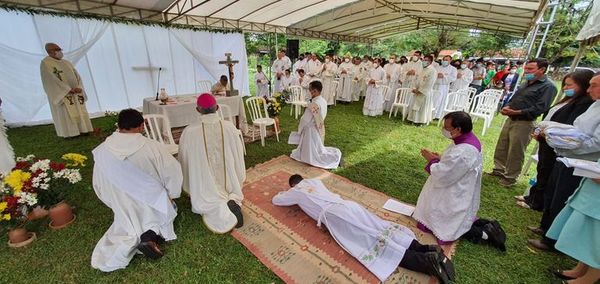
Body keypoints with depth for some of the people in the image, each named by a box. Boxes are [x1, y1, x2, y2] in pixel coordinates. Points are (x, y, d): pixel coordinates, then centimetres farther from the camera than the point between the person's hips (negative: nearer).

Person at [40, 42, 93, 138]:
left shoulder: (66, 62, 15)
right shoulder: (45, 64, -4)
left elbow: (77, 76, 9)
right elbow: (52, 80, -13)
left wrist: (79, 88, -9)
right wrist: (69, 90, -19)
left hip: (76, 94, 6)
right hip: (61, 95, -6)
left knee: (80, 112, 4)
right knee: (67, 115, -5)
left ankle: (82, 130, 8)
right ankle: (70, 133, -1)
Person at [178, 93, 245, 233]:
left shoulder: (189, 131, -14)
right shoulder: (230, 127, -10)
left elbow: (184, 161, -1)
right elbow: (238, 154, 0)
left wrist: (190, 190, 17)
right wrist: (238, 181, 16)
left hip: (206, 188, -2)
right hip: (229, 184, 3)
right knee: (233, 195, 29)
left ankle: (219, 210, -18)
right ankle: (233, 202, -7)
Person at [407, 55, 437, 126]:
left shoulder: (432, 70, -13)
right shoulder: (423, 69, 14)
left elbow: (429, 83, -19)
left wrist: (420, 90, -18)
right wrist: (415, 88, 3)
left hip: (425, 93, -8)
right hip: (418, 91, 9)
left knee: (423, 107, 0)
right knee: (415, 106, 11)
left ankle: (422, 121, 9)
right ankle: (415, 120, 22)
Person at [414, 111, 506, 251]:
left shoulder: (463, 152, -33)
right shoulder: (469, 139, -2)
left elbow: (442, 176, -25)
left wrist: (432, 160, -11)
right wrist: (440, 158, -1)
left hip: (456, 200, -9)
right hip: (459, 195, 10)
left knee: (432, 223, 4)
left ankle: (483, 234, 6)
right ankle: (485, 225, 19)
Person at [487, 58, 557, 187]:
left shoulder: (548, 86, -10)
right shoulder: (527, 83, 16)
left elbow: (540, 108, -19)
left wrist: (516, 112, -25)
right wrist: (507, 107, -2)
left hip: (524, 123, -8)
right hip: (511, 119, 8)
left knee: (515, 152, 1)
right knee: (501, 147, 13)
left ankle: (510, 177, 14)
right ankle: (499, 170, 27)